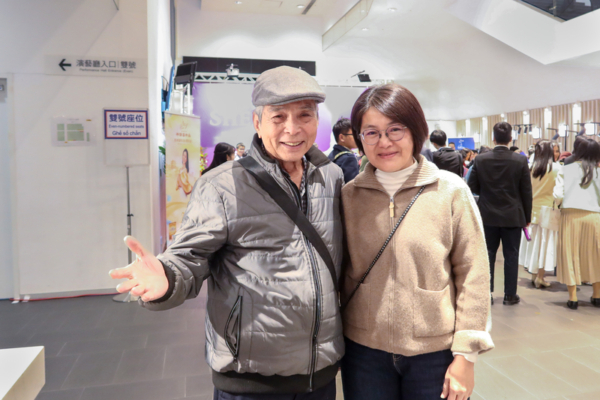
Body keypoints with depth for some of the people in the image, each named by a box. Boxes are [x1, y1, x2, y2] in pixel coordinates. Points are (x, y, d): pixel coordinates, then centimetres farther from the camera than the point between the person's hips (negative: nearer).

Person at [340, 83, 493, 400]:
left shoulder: (451, 190, -7)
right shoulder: (349, 195, -3)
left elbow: (473, 275, -5)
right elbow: (340, 270, 5)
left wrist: (465, 354, -5)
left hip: (435, 351, -1)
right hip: (363, 350, 1)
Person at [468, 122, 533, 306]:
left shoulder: (480, 160, -7)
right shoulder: (520, 161, -9)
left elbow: (472, 187, -1)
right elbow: (526, 192, -4)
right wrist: (527, 216, 6)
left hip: (488, 215, 1)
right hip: (513, 216, -1)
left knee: (488, 254, 11)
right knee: (511, 256, 8)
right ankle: (510, 295, 16)